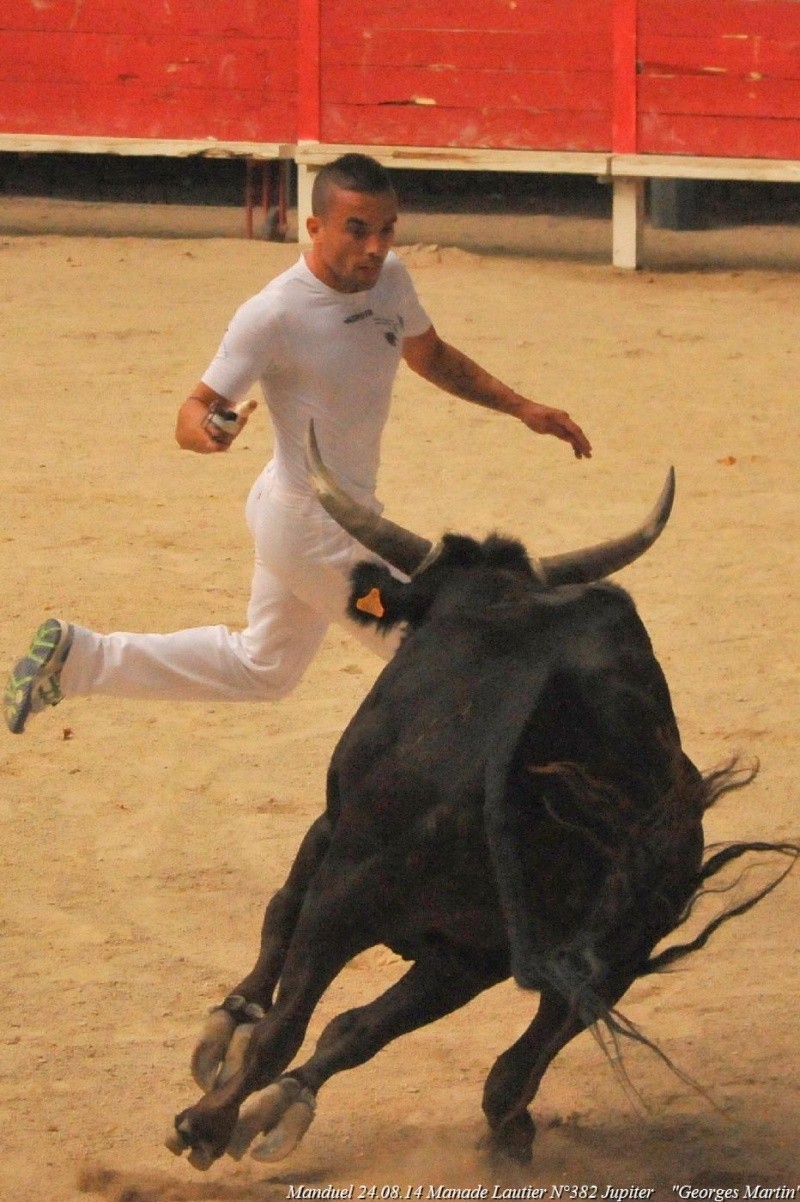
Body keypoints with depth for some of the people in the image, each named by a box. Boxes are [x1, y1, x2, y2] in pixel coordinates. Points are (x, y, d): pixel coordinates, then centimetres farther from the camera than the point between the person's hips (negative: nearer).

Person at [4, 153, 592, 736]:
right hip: (315, 529, -9)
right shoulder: (274, 315, -26)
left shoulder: (389, 277, -4)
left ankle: (78, 656, 28)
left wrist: (521, 408, 12)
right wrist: (206, 431, -47)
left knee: (262, 669, 25)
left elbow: (432, 357, 16)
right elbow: (194, 411, -24)